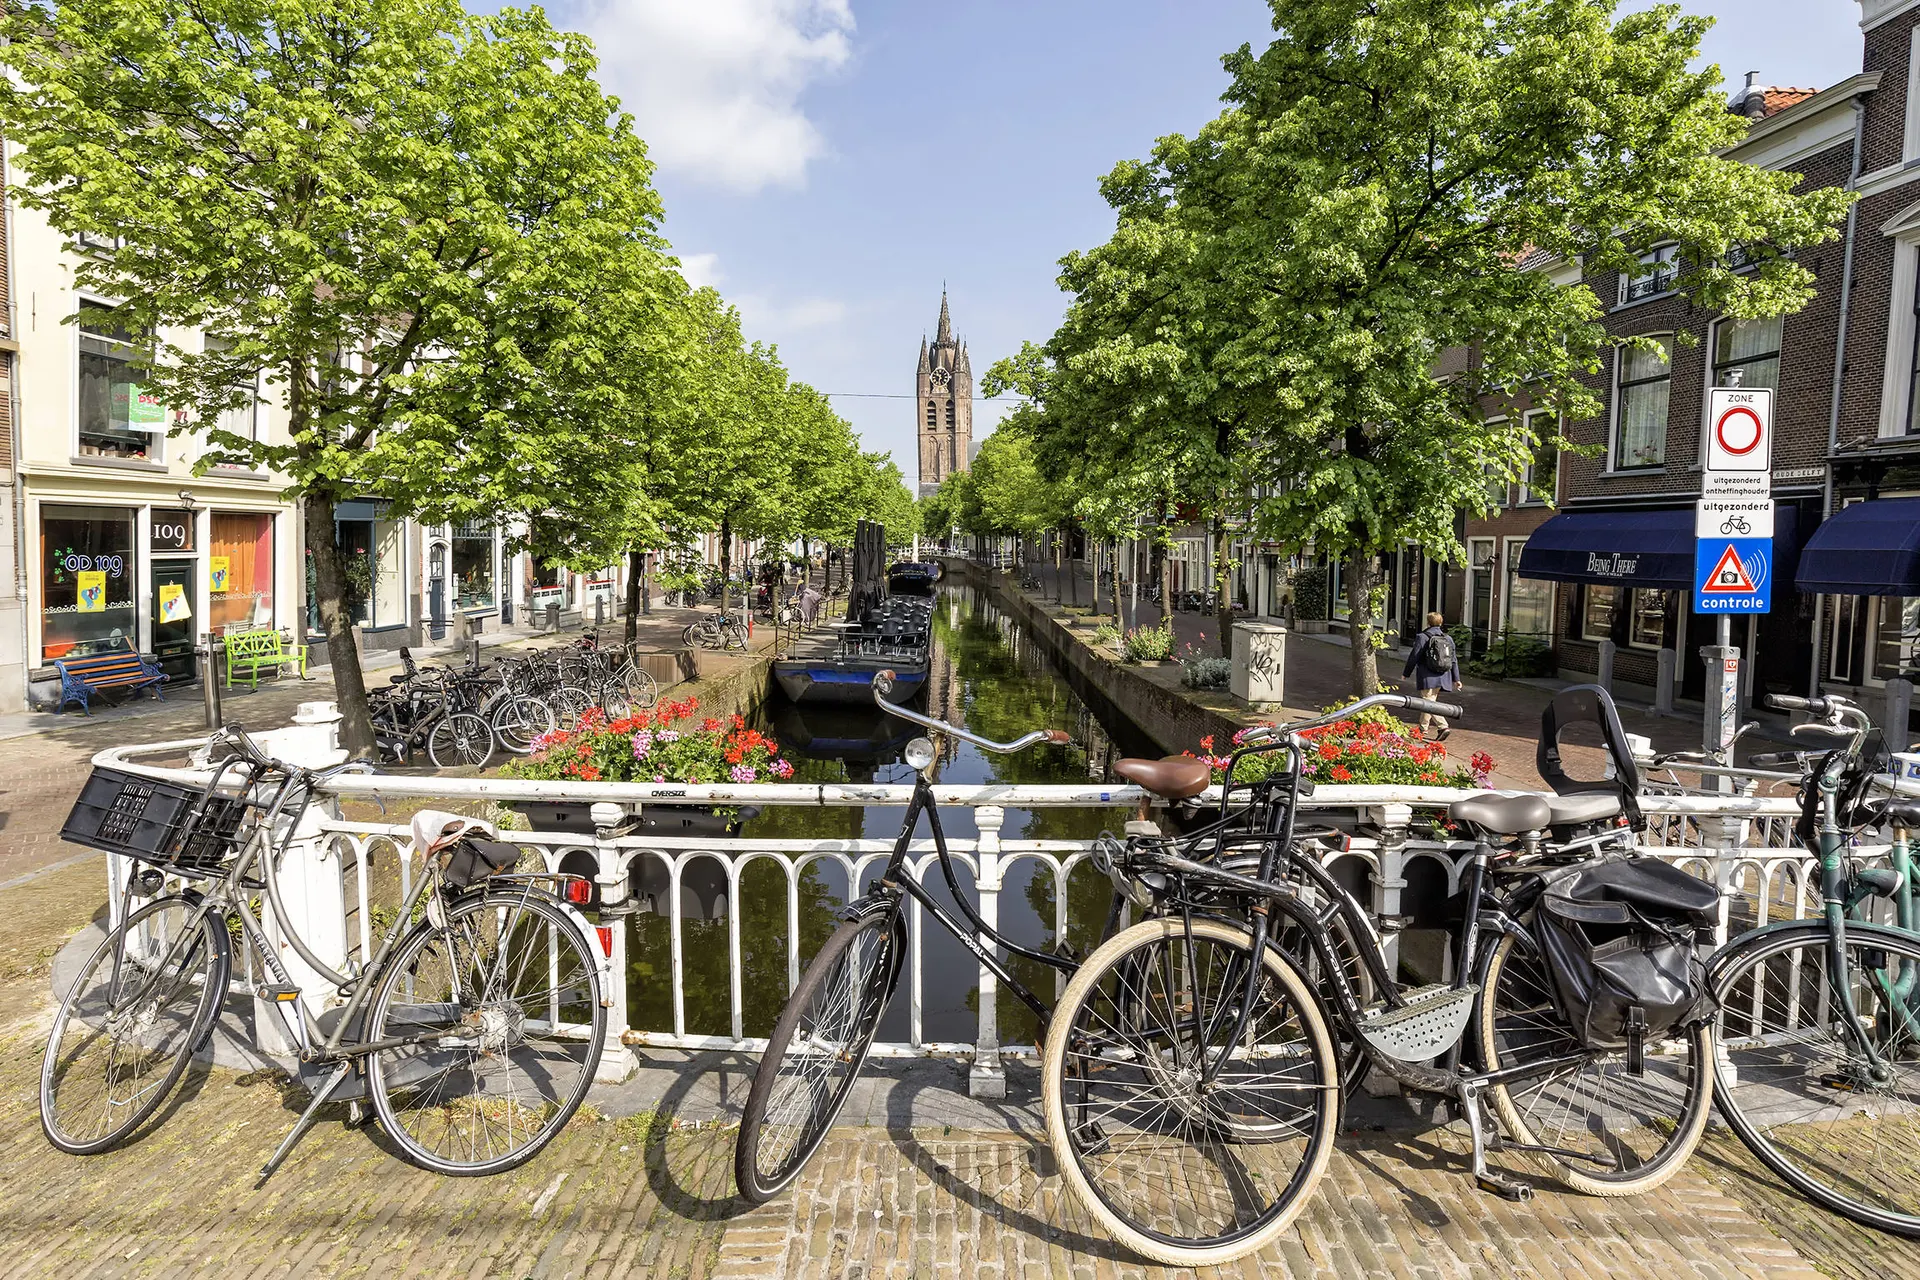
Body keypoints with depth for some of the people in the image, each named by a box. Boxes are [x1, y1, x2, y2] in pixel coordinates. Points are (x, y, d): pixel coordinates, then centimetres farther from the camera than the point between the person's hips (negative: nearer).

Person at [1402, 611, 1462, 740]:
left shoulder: (1422, 637, -8)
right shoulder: (1448, 639, 9)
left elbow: (1413, 657, -5)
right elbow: (1454, 660, 11)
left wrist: (1406, 673, 7)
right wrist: (1456, 679, 16)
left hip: (1428, 677, -6)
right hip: (1443, 677, 6)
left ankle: (1443, 726, -20)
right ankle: (1423, 729, 26)